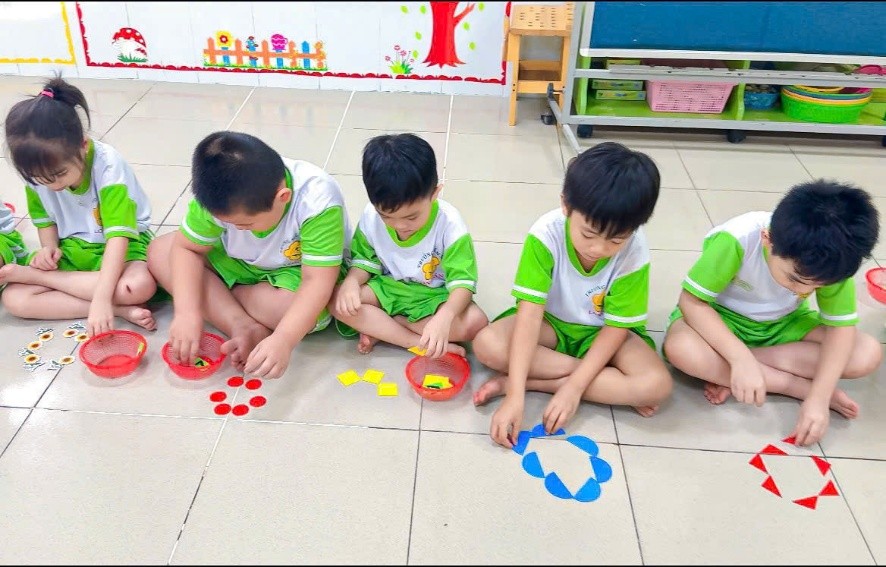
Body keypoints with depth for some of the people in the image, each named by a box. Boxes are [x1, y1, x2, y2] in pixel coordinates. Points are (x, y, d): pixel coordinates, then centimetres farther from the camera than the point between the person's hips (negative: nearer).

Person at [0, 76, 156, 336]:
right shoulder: (37, 171, -12)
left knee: (140, 287, -37)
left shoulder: (108, 166, -27)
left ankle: (29, 275, -19)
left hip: (119, 246, -4)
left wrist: (101, 299, -40)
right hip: (70, 249, 4)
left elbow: (118, 236, -32)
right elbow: (44, 218, 8)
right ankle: (119, 310, -26)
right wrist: (49, 247, -14)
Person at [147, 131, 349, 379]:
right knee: (159, 251, -13)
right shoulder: (219, 195, -25)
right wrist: (187, 312, -29)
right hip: (240, 264, 4)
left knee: (308, 307, -37)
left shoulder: (318, 202, -36)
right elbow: (186, 248, -14)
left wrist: (284, 341, -51)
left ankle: (216, 294, -9)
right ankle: (244, 327, -23)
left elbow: (316, 282, -37)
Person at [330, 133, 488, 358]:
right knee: (337, 301, -24)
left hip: (434, 297, -2)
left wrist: (444, 317, -44)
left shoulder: (449, 223, -24)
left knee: (476, 322, -31)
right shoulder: (371, 216, -15)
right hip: (387, 289, 2)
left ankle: (379, 329, -20)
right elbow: (364, 259, 1)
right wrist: (351, 281, -24)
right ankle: (418, 342, -24)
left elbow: (462, 282, -24)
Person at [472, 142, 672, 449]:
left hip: (600, 332, 0)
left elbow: (617, 326, -18)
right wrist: (515, 397, -39)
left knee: (657, 384, -28)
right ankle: (614, 386, -19)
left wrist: (575, 386, -29)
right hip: (550, 322, 1)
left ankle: (526, 381, -21)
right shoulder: (546, 234, -29)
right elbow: (530, 313, -31)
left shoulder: (634, 251, -26)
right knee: (487, 345, -29)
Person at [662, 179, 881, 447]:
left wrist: (820, 397, -28)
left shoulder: (832, 260, -23)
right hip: (721, 318, -3)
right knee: (681, 349, -36)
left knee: (868, 354, -19)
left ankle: (730, 375, -18)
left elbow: (840, 327, -16)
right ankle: (799, 385, -19)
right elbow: (691, 302, -28)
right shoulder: (735, 241, -34)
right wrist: (740, 358, -38)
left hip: (784, 324, 4)